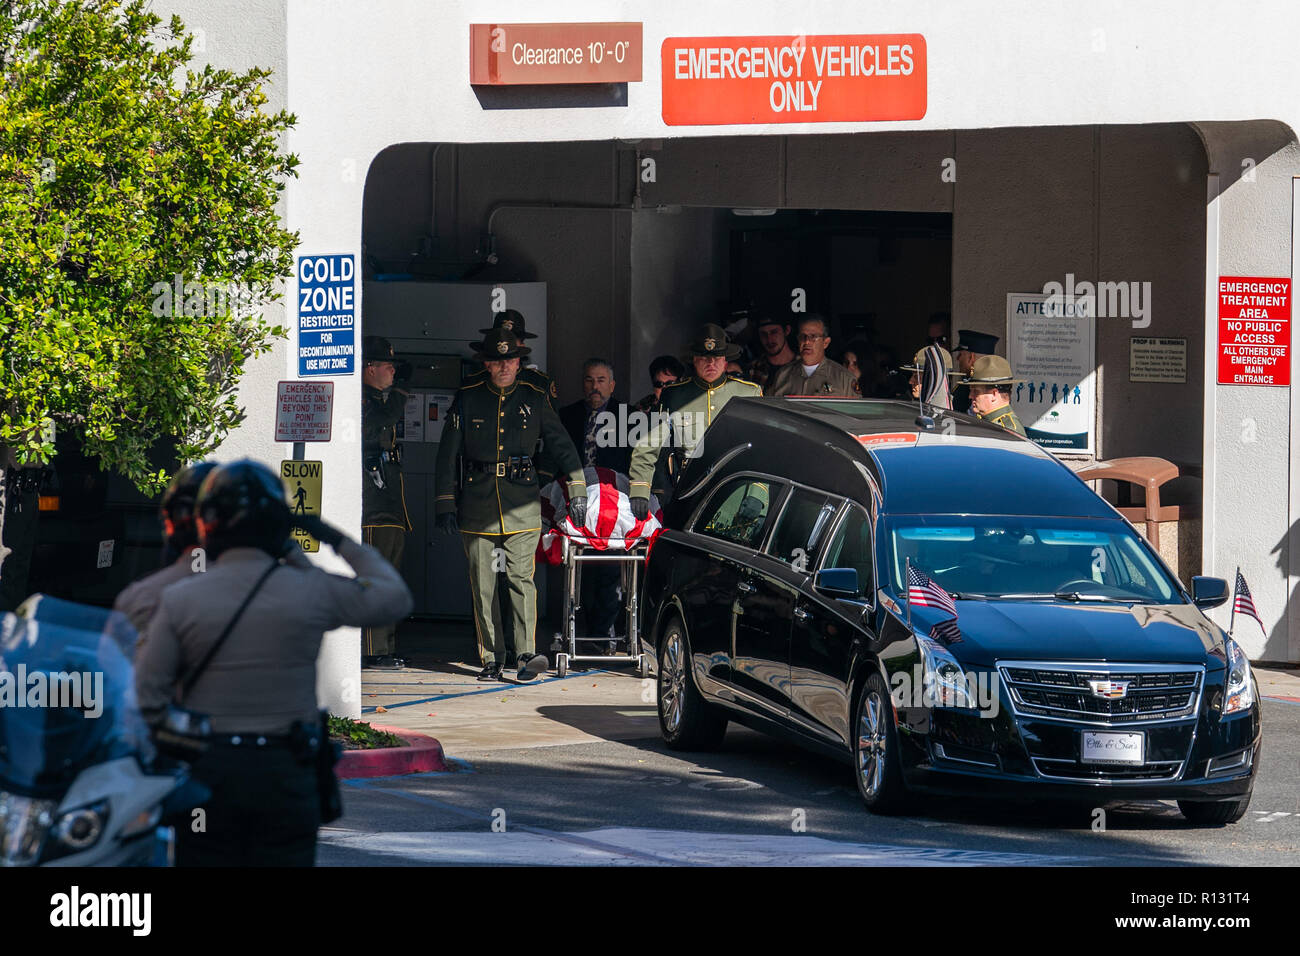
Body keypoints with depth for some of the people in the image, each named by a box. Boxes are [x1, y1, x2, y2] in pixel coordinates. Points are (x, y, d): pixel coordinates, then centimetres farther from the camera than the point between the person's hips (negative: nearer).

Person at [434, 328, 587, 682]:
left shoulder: (534, 399, 8)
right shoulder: (467, 400, 6)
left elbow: (561, 445, 13)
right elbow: (447, 454, 9)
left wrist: (577, 490, 9)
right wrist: (445, 503, 5)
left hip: (522, 503, -1)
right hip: (477, 503, 1)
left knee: (521, 577, -13)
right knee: (483, 585, 2)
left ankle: (526, 654, -17)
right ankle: (492, 659, 8)